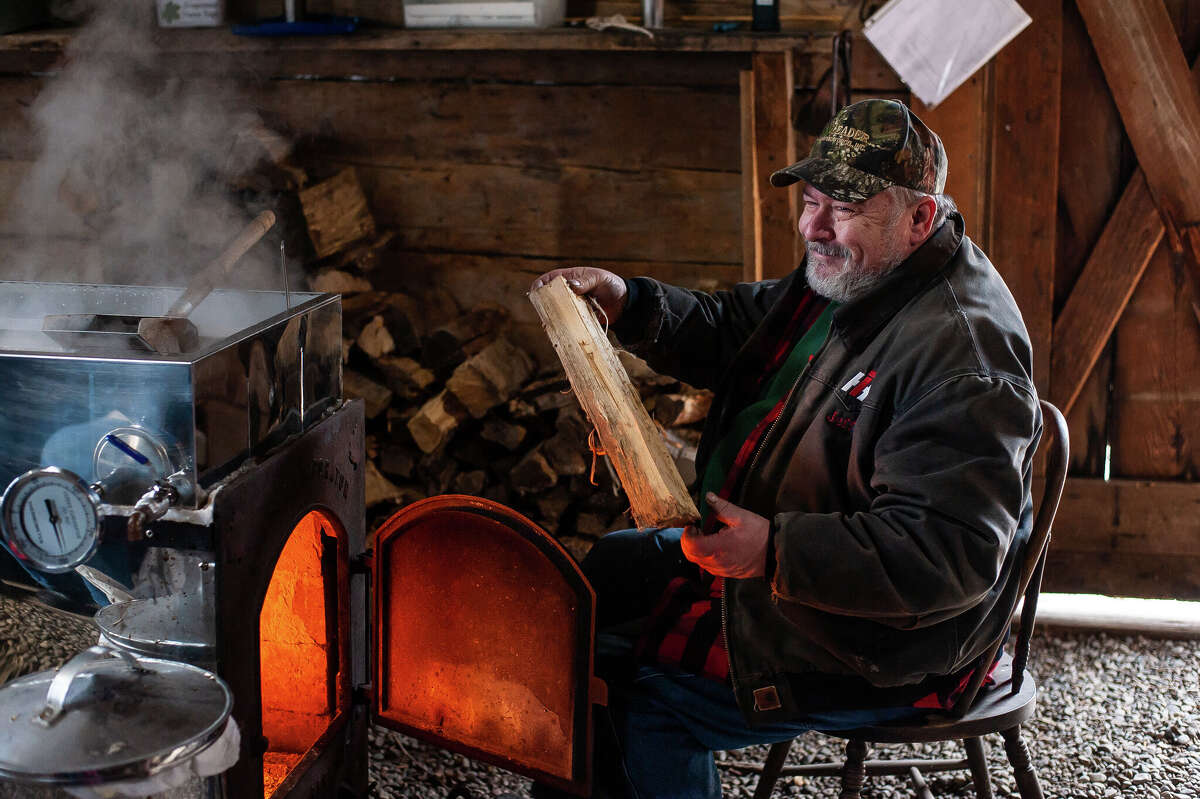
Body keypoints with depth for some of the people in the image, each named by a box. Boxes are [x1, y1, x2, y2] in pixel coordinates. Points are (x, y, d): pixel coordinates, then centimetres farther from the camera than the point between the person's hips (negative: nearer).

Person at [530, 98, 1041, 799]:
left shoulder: (962, 353, -30)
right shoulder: (848, 276, 3)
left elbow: (949, 556, -35)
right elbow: (731, 334, 16)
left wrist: (775, 551, -42)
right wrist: (630, 304, -3)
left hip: (881, 645, -10)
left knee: (644, 695, -18)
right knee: (598, 573, 20)